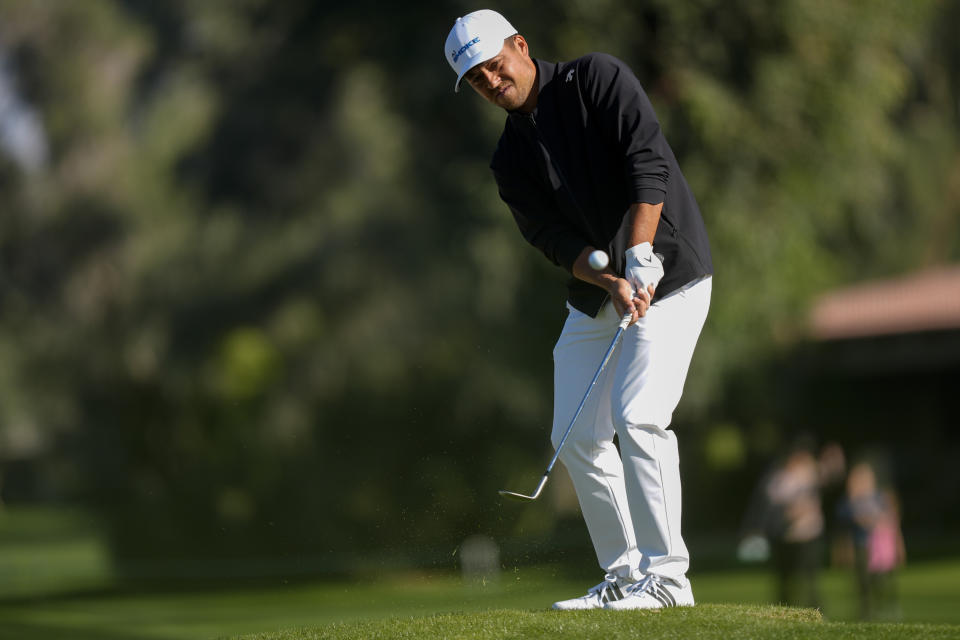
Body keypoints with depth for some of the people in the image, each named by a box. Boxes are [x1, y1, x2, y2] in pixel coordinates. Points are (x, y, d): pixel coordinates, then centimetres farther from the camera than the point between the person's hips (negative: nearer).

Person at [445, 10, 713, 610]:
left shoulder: (598, 78, -10)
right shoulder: (511, 160, 6)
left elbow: (648, 163, -20)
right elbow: (557, 240, -5)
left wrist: (639, 257, -28)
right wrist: (612, 284, -22)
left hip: (668, 275, -7)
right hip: (594, 295, 7)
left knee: (638, 416, -19)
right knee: (578, 435, 4)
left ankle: (666, 576, -14)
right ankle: (625, 576, 14)